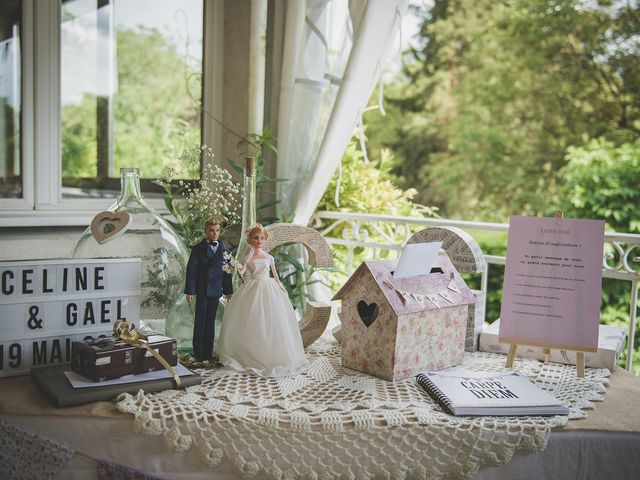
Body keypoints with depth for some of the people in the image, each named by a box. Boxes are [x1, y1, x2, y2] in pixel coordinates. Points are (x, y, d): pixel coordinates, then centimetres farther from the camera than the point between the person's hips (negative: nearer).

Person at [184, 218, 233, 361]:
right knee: (200, 322, 0)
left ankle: (208, 352, 16)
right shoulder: (198, 249, -2)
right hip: (201, 290, -3)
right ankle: (198, 353, 9)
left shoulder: (224, 250, 8)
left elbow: (227, 272, 10)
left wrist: (228, 291, 7)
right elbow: (191, 270, -5)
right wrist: (189, 290, -10)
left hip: (216, 291, 3)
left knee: (210, 322, 9)